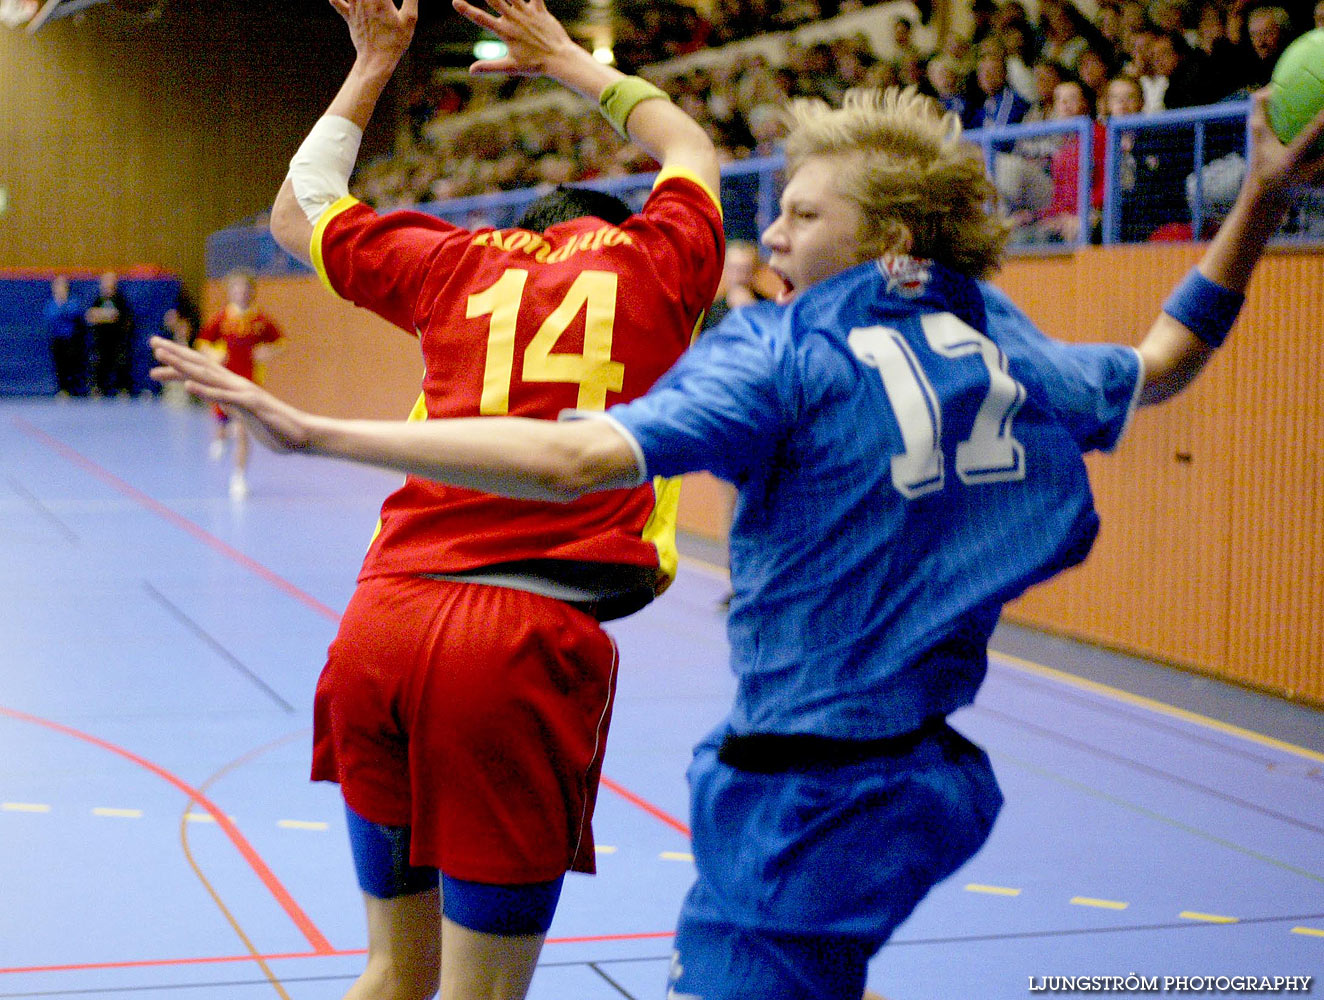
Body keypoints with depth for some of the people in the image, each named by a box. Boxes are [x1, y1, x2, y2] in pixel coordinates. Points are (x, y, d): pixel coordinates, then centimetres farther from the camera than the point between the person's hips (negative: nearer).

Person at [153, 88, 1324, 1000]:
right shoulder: (1005, 350, 7)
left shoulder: (784, 356, -13)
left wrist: (318, 432, -26)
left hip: (813, 796, -8)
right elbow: (1161, 363, 26)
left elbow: (568, 457, -26)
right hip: (931, 768, 8)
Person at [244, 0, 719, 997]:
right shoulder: (656, 264, 11)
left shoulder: (460, 262, 15)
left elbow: (295, 213, 34)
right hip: (528, 642, -4)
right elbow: (691, 146, 35)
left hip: (380, 622, 4)